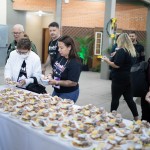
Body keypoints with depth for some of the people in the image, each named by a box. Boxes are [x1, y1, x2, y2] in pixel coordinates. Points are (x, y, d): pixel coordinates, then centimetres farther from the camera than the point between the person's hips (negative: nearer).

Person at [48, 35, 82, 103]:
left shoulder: (75, 63, -22)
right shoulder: (60, 58, 0)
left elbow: (73, 83, -24)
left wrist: (56, 82, -25)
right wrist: (51, 75, -3)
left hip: (69, 94, -8)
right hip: (56, 91, 8)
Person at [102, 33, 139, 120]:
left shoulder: (121, 51, -15)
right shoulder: (132, 51, 10)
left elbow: (116, 65, -22)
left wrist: (107, 61, -8)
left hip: (119, 79, -8)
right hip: (128, 78, 8)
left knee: (115, 99, 4)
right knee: (129, 99, 13)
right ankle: (136, 117, 16)